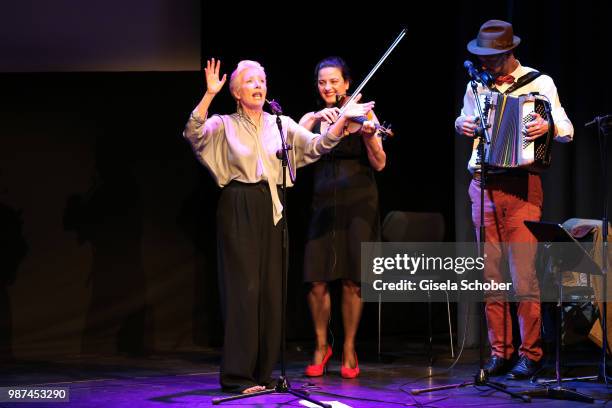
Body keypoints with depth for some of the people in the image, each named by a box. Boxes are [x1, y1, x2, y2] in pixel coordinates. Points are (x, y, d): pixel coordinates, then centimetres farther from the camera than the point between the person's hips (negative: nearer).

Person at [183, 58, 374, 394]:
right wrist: (209, 95, -25)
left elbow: (317, 145, 3)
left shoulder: (281, 125, 12)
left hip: (270, 209, 4)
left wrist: (343, 119, -10)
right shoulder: (224, 126, 2)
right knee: (243, 287, -7)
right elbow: (193, 134, -16)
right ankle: (237, 375, -1)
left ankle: (263, 372, 15)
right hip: (237, 211, -4)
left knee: (270, 288, 5)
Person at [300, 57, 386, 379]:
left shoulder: (363, 114, 4)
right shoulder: (312, 119, 11)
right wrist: (315, 119, -19)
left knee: (352, 280, -1)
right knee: (317, 280, -5)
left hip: (358, 204, -1)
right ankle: (321, 347, 15)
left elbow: (379, 164, -4)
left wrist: (368, 135, -22)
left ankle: (349, 350, 14)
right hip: (323, 203, 2)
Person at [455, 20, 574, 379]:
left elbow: (567, 130, -5)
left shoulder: (539, 82, 1)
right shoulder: (476, 85, 13)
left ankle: (531, 354, 2)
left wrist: (548, 126, -27)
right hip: (484, 186, 4)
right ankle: (501, 352, 12)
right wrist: (461, 125, 7)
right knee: (491, 274, 4)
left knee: (524, 275, -7)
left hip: (522, 187, -4)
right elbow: (464, 120, 30)